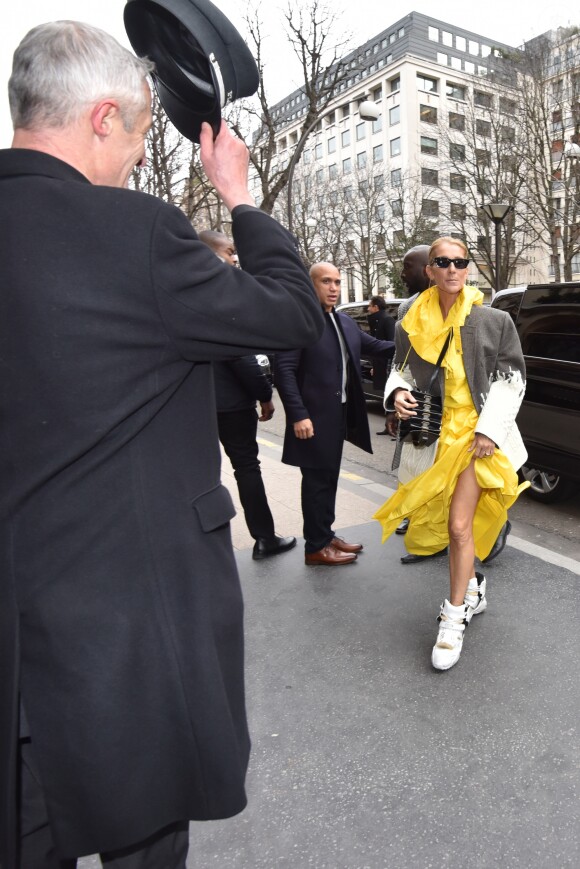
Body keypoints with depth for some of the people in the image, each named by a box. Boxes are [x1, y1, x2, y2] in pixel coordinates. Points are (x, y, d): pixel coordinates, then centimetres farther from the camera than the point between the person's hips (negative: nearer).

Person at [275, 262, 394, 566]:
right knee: (317, 480, 1)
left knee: (329, 478, 17)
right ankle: (316, 546, 14)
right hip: (314, 417, -8)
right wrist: (298, 415, -23)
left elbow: (374, 346, 19)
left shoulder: (346, 322, 13)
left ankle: (326, 535, 30)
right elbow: (284, 370, -19)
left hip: (339, 414, 8)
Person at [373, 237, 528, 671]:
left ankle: (454, 619, 6)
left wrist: (489, 429, -11)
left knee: (459, 526, -11)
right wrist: (398, 392, -9)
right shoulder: (413, 324, 4)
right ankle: (473, 584, 41)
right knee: (442, 523, 14)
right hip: (433, 434, 4)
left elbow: (511, 378, -1)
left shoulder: (493, 321, -2)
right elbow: (402, 369, 15)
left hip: (476, 434, -3)